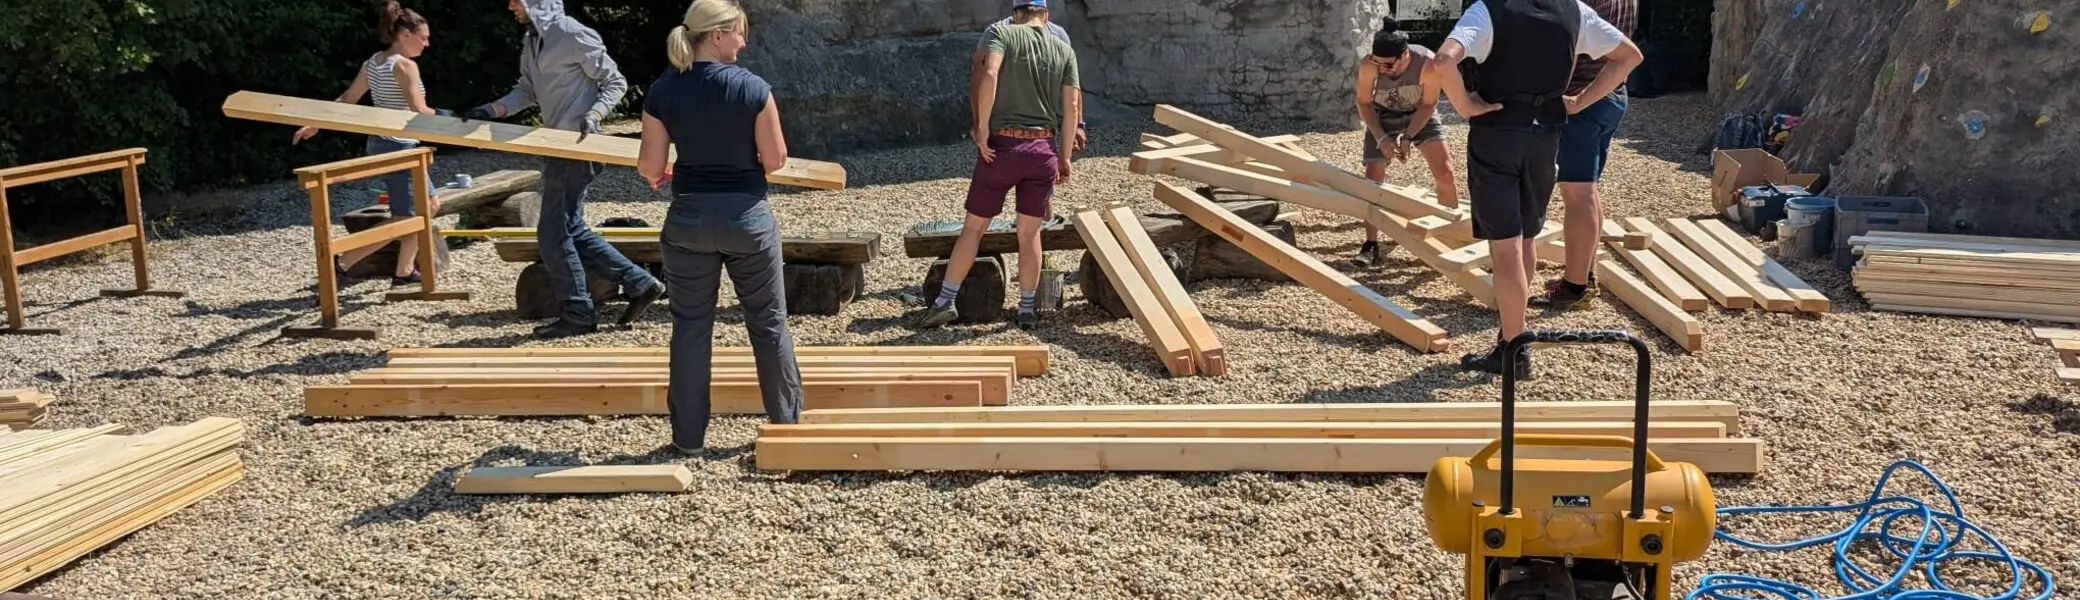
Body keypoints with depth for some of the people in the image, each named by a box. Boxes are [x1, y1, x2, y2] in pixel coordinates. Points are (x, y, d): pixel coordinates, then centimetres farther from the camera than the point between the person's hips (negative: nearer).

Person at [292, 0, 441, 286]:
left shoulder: (373, 63, 10)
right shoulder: (405, 65, -16)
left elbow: (347, 99, 13)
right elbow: (418, 113, -22)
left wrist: (315, 124, 19)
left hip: (380, 145, 10)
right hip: (400, 149, -10)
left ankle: (404, 270, 21)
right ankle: (341, 262, -4)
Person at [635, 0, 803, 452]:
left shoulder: (661, 92, -5)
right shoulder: (753, 88, -12)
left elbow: (650, 167, -3)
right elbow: (776, 159, -8)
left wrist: (650, 174, 21)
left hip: (688, 217, 2)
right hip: (747, 215, -2)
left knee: (690, 326, 11)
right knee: (768, 322, 13)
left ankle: (688, 434, 16)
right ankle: (787, 421, 23)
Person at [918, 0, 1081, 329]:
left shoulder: (1004, 34, 1)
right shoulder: (1064, 49, 10)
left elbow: (990, 75, -19)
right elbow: (1071, 106, 5)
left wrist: (982, 129, -15)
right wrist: (1065, 157, 11)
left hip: (1002, 145, -2)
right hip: (1043, 149, 2)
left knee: (974, 226, 7)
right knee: (1029, 232, 10)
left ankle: (945, 301, 10)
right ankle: (1027, 309, 15)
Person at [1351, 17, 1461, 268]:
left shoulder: (1427, 62, -35)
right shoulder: (1368, 66, -33)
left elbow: (1428, 104, -18)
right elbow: (1364, 103, -14)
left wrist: (1408, 137, -24)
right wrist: (1381, 138, -22)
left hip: (1421, 115, 0)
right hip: (1383, 117, 0)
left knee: (1444, 173, -5)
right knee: (1372, 179, -6)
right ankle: (1371, 244, 2)